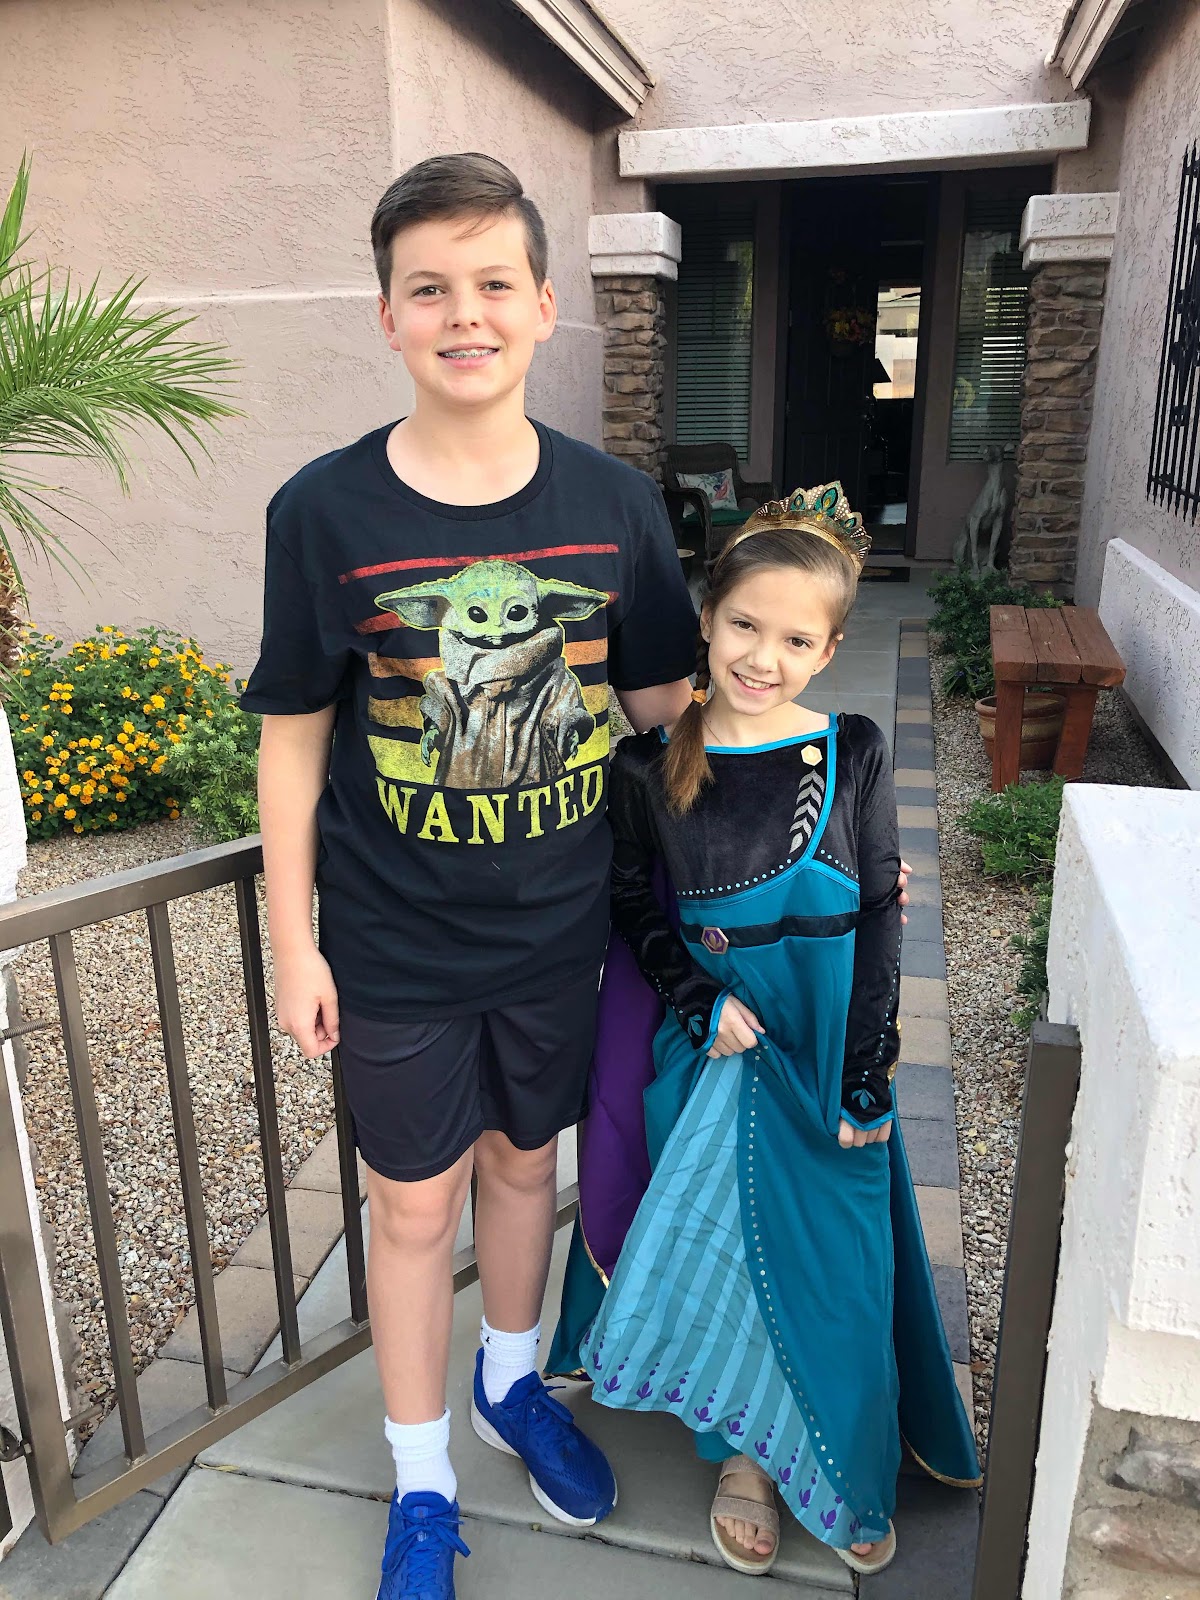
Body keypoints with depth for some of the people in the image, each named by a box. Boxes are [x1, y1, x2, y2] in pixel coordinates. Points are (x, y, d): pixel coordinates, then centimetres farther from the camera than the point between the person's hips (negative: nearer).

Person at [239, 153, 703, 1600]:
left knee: (525, 1159, 22)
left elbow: (665, 699, 5)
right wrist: (294, 941, -5)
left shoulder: (614, 505, -6)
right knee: (413, 1205, 14)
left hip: (558, 933, 3)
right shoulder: (325, 511, -13)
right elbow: (292, 738, -7)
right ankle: (421, 1483, 41)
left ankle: (511, 1383, 53)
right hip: (394, 949, -2)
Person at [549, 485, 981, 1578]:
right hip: (712, 1042, 0)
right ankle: (747, 1453, 35)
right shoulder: (649, 767, -8)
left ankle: (849, 1475, 37)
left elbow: (879, 917, -5)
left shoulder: (853, 756, -9)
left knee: (835, 1264, 9)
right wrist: (699, 999, -13)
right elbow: (633, 904, 2)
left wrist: (865, 1076, -7)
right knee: (718, 1247, 7)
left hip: (830, 1047, 0)